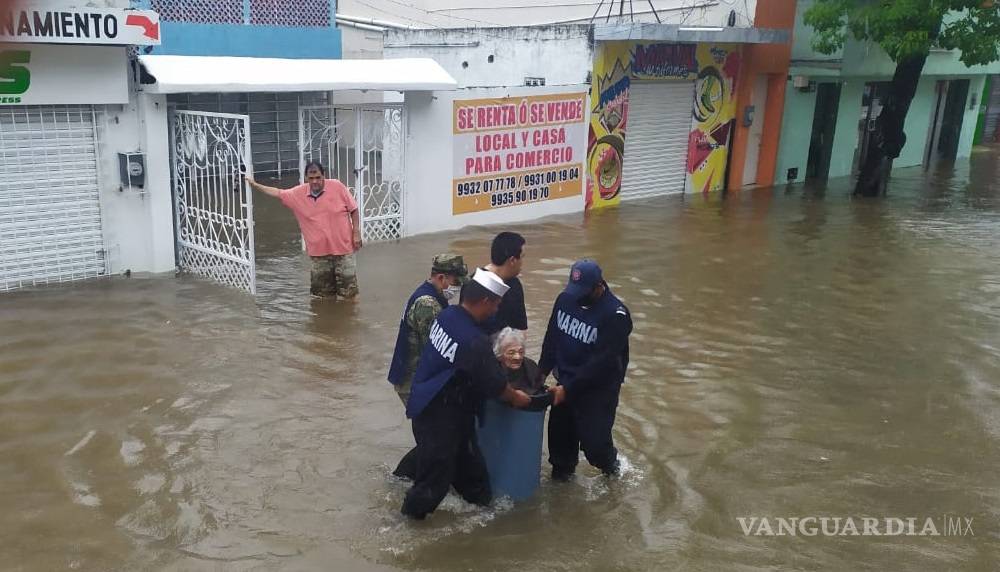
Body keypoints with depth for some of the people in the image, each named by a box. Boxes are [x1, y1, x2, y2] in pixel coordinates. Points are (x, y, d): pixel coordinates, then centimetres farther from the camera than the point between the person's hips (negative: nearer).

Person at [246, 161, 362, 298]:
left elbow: (353, 209, -3)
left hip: (343, 248, -3)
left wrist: (356, 233, -6)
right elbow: (278, 193, 14)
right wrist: (255, 185, 12)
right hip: (319, 252, 4)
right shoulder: (299, 193, 2)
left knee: (348, 292, 2)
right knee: (323, 293, 13)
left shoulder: (337, 186, -8)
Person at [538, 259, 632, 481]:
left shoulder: (615, 315, -24)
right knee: (559, 431, 10)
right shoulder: (566, 298, -7)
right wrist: (543, 370, 1)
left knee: (593, 440, -3)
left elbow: (601, 362, -24)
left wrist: (568, 389, -24)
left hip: (599, 388, -5)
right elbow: (552, 336, 8)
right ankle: (561, 472, 35)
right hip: (566, 381, 5)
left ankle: (610, 465, 30)